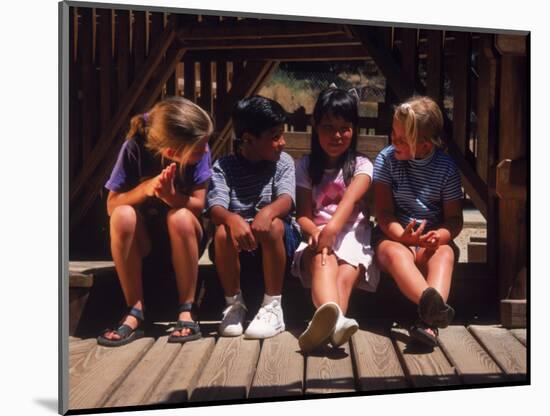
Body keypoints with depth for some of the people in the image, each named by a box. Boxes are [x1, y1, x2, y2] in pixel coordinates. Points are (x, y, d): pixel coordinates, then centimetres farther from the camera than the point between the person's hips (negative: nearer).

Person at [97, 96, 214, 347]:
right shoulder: (135, 148, -20)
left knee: (179, 217, -34)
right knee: (123, 216, -33)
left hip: (181, 232, 0)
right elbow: (112, 205, -16)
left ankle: (186, 312, -21)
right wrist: (145, 188, -34)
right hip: (142, 234, 0)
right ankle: (135, 312, -21)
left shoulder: (200, 153, -18)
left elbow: (198, 205, -15)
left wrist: (170, 196, -35)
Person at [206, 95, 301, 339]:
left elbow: (286, 200, -17)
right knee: (223, 232, -31)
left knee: (273, 226, -32)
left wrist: (268, 211, -41)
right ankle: (234, 305, -9)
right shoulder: (224, 167, -2)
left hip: (277, 241, 0)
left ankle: (273, 307, -19)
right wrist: (232, 219, -41)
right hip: (238, 246, 0)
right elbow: (215, 208, -17)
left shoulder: (283, 162, 1)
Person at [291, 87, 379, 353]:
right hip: (317, 238, -1)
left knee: (345, 277, -32)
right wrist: (314, 231, -20)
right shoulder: (306, 166, 14)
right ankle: (333, 319, -65)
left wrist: (332, 228, -35)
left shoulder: (361, 165, 8)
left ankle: (324, 326, -59)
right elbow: (303, 214, 5)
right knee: (323, 261, -36)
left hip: (352, 237, 1)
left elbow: (350, 199, -14)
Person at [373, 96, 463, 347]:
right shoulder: (386, 159, -1)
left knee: (445, 252, -33)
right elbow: (383, 213, -7)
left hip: (432, 240, 1)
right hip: (394, 236, -1)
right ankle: (432, 303, -62)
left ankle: (429, 321, -54)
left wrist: (439, 235, -24)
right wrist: (403, 235, -27)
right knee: (397, 254, -35)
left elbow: (455, 218, 0)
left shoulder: (446, 167, 0)